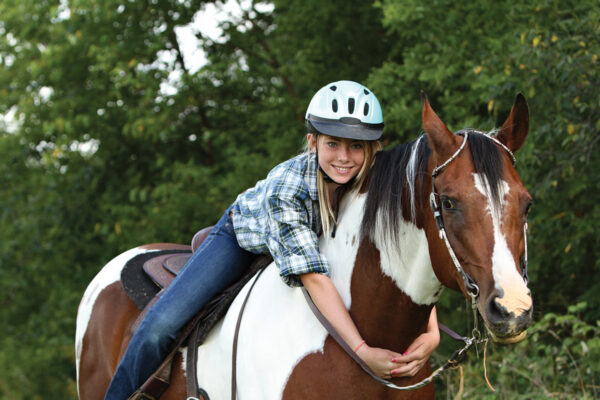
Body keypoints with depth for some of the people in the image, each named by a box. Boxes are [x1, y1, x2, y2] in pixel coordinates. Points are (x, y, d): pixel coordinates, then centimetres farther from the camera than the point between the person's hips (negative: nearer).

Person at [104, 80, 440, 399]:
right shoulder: (284, 187, -42)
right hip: (246, 236, -4)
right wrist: (362, 351, -56)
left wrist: (431, 333, -49)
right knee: (161, 326, -16)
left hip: (325, 246, 5)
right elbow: (313, 277, -47)